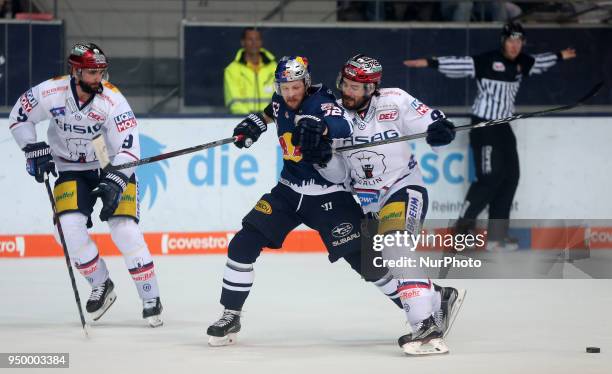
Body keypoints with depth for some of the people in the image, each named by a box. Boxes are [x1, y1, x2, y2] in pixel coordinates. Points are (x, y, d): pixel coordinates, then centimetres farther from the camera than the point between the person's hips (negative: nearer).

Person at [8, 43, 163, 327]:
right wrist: (34, 150, -10)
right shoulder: (51, 92, -17)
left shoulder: (112, 100, -23)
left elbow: (129, 147, -25)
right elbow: (19, 116, -1)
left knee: (125, 230, -15)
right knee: (70, 226, -17)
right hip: (72, 170, 2)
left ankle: (151, 300, -2)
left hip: (113, 167, -2)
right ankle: (101, 286, 5)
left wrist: (114, 183, -34)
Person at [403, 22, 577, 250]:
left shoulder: (522, 63, 8)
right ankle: (463, 224, -1)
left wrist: (559, 57, 44)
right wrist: (429, 63, -36)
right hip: (483, 126, -8)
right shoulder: (487, 61, -15)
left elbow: (539, 63, 29)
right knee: (491, 178, -14)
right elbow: (459, 65, -24)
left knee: (510, 178, 4)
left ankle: (497, 236, 9)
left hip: (503, 128, 8)